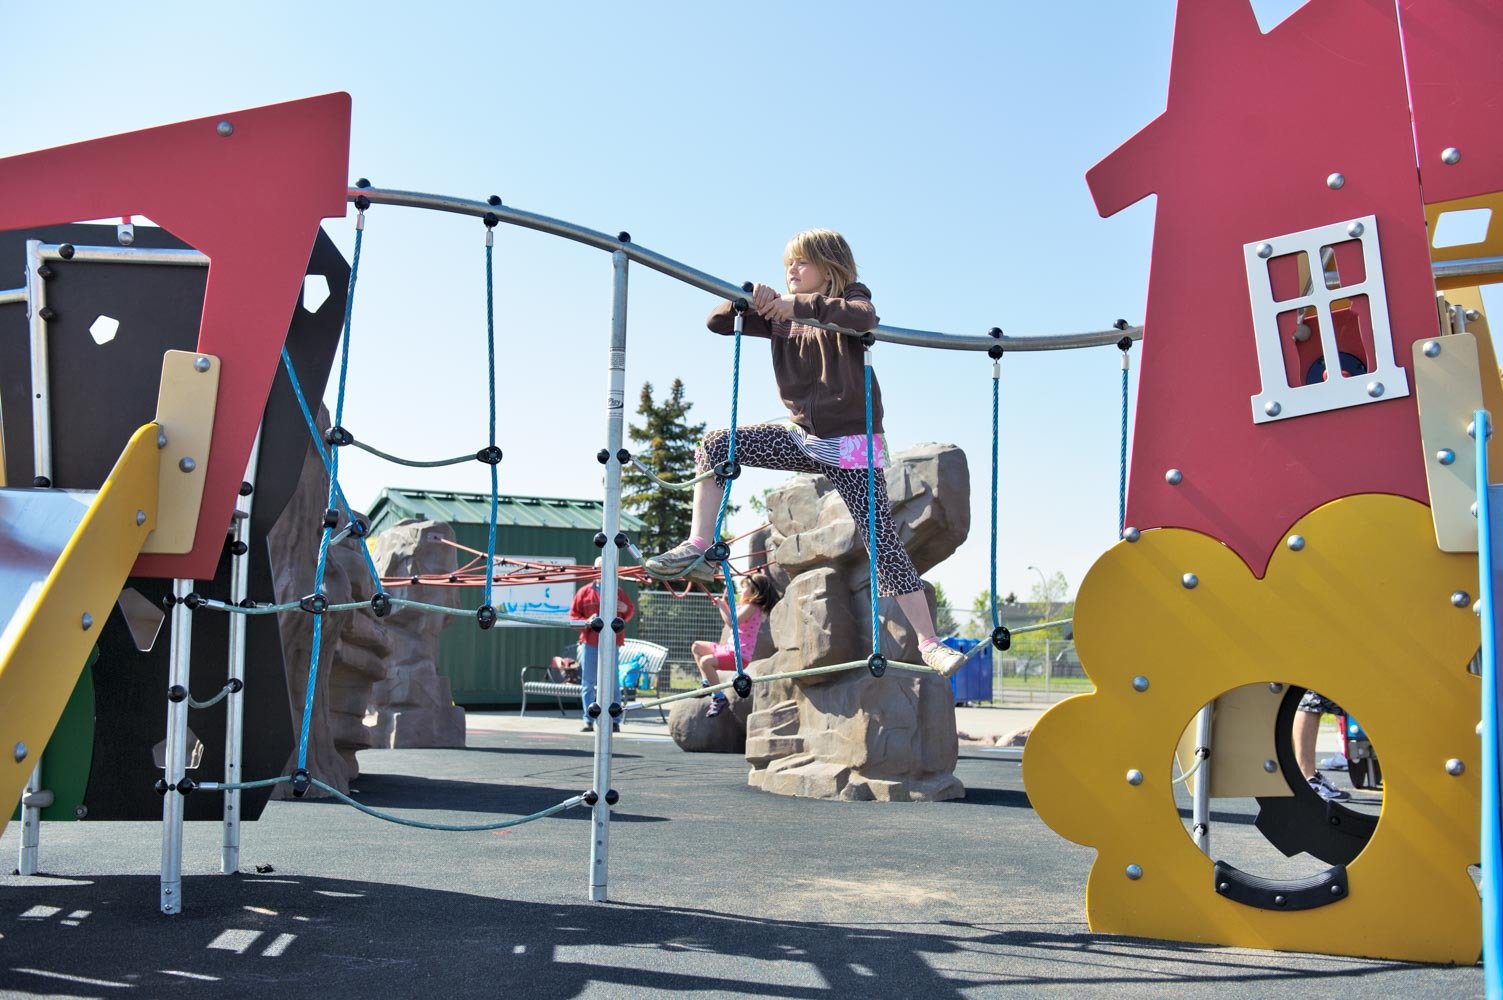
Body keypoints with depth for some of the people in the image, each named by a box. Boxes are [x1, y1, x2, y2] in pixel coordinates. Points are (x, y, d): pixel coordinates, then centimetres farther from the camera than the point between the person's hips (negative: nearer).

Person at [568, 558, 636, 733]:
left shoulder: (618, 592, 10)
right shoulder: (584, 592, 7)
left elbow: (630, 612, 17)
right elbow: (573, 616, 5)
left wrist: (625, 609, -6)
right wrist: (587, 622, -13)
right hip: (590, 644, 0)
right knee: (588, 684, 2)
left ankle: (614, 721, 4)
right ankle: (589, 721, 8)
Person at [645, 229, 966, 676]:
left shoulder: (849, 301, -6)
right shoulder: (780, 316, 8)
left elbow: (865, 317, -31)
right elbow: (718, 322, 3)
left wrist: (801, 306, -36)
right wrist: (748, 300, -16)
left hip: (851, 442, -5)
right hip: (803, 437, 6)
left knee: (882, 540, -10)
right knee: (715, 445, -8)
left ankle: (929, 643, -5)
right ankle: (698, 548, -8)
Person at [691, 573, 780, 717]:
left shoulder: (751, 608, -17)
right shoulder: (749, 606, 14)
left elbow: (731, 623, -25)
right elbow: (732, 620, 24)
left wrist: (721, 606, -15)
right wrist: (723, 605, 16)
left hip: (739, 655, -11)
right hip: (731, 648, 11)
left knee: (706, 661, -29)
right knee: (697, 647, 17)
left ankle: (719, 698, -19)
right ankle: (707, 683, 18)